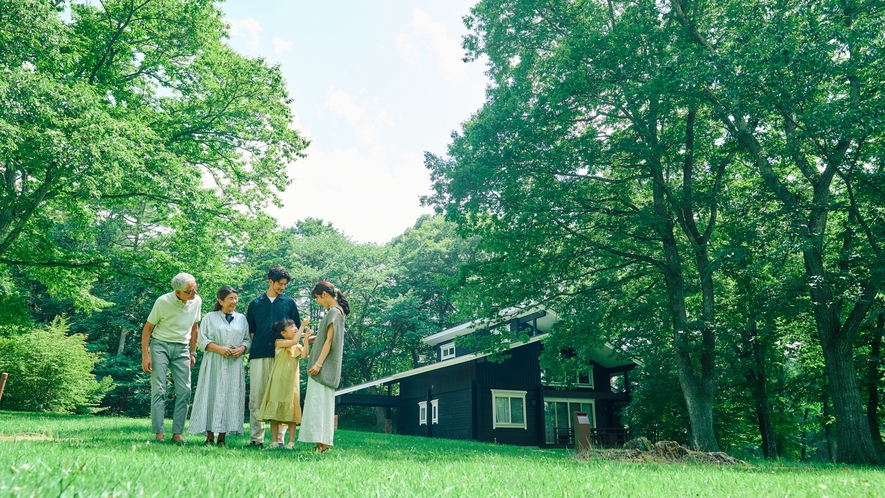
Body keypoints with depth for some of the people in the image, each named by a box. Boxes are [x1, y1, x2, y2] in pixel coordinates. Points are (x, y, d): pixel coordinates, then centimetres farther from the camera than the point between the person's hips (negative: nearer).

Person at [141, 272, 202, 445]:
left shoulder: (197, 301, -1)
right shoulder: (163, 302, -13)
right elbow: (148, 328, -5)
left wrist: (193, 353, 13)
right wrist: (145, 356, -10)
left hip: (182, 349, 4)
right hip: (161, 345, -3)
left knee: (184, 391, -2)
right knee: (158, 390, -7)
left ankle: (177, 433, 4)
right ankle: (159, 433, -2)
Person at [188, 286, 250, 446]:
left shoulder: (242, 318, 14)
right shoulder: (210, 317, 6)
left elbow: (247, 340, 14)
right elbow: (202, 340, 0)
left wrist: (241, 349, -7)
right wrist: (219, 349, -14)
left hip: (234, 364, 2)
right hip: (214, 363, -2)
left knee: (230, 397, -1)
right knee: (212, 396, -3)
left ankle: (222, 437, 4)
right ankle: (209, 436, 2)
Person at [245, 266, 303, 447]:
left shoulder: (289, 302, 12)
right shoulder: (255, 303, 14)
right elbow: (250, 331, 17)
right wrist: (254, 347, 3)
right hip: (259, 355, 1)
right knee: (256, 396, -1)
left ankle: (278, 437, 2)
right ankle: (256, 437, 5)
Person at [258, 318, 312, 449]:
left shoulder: (298, 346, 11)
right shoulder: (279, 343, -1)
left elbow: (304, 355, -7)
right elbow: (293, 341, -18)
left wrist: (306, 339, -10)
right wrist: (303, 326, -15)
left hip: (292, 382, 3)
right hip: (279, 381, -3)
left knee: (292, 411, 2)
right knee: (275, 410, -1)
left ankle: (291, 442, 6)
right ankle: (275, 441, 6)